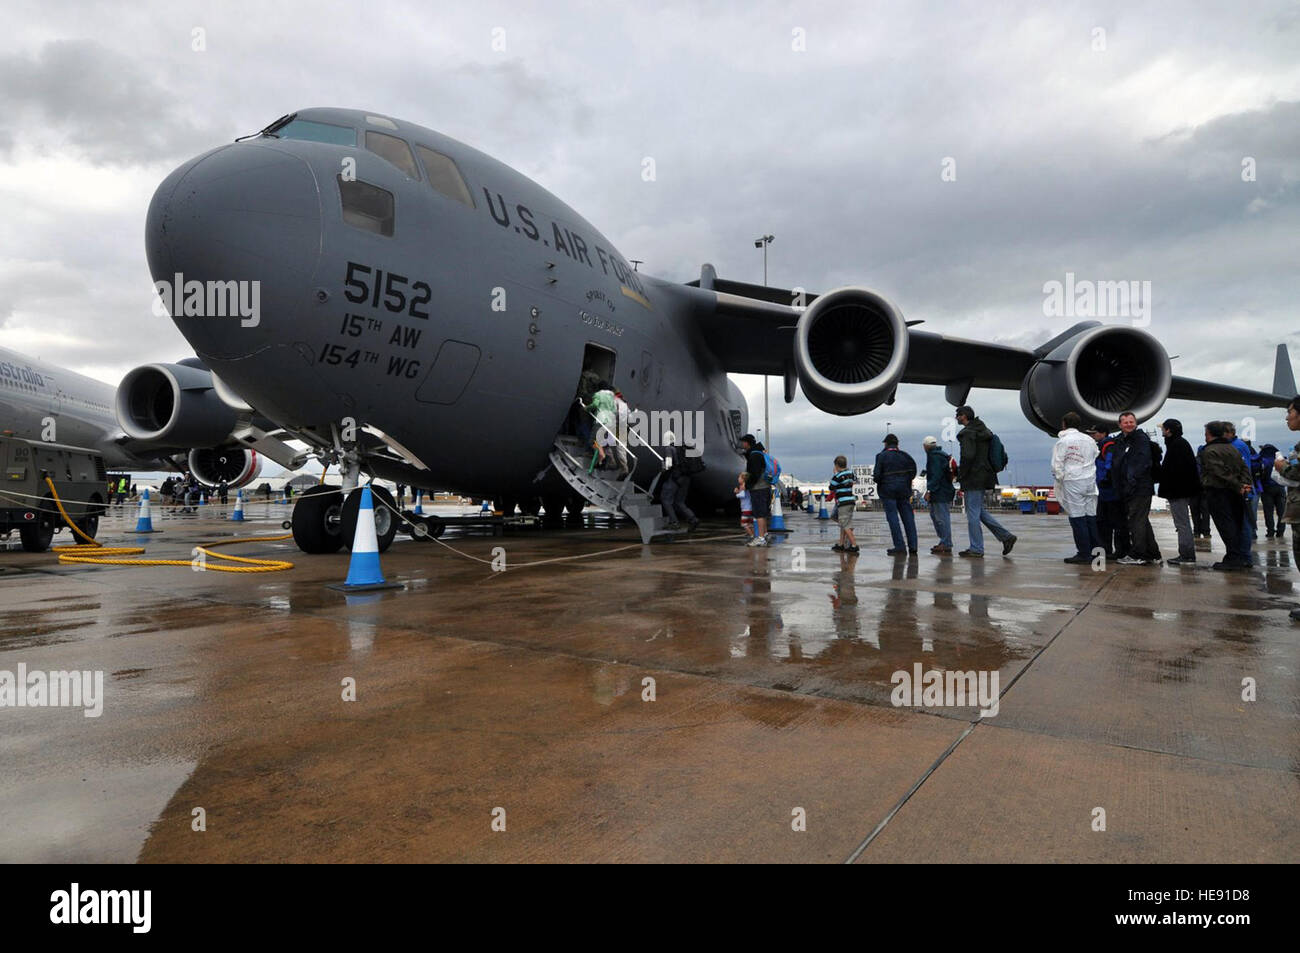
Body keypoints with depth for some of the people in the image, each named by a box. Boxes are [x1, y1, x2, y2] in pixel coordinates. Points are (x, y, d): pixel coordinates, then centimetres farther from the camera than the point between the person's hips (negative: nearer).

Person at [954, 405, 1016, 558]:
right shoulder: (984, 431, 15)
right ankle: (1006, 536, 14)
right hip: (984, 476, 10)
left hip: (973, 478, -9)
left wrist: (960, 475, -14)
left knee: (972, 512, -2)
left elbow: (968, 456, -24)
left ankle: (976, 549, 3)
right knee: (979, 510, 18)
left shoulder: (968, 433, -15)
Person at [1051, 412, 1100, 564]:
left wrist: (1059, 479, 4)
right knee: (1091, 516, 9)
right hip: (1090, 481, 6)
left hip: (1072, 483, -6)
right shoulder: (1089, 440, 10)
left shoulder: (1063, 441, -8)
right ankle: (1097, 550, 11)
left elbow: (1057, 465, -9)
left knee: (1077, 518, -3)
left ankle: (1084, 554, -2)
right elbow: (1096, 458, 15)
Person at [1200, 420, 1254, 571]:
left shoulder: (1209, 451, -11)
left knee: (1226, 526, -7)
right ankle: (1240, 558, 18)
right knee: (1236, 525, 13)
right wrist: (1244, 484, -3)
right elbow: (1244, 468, 9)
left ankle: (1233, 559, -9)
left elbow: (1222, 473, -20)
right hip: (1235, 495, 8)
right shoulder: (1232, 448, 15)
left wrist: (1238, 486, -15)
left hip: (1217, 492, -8)